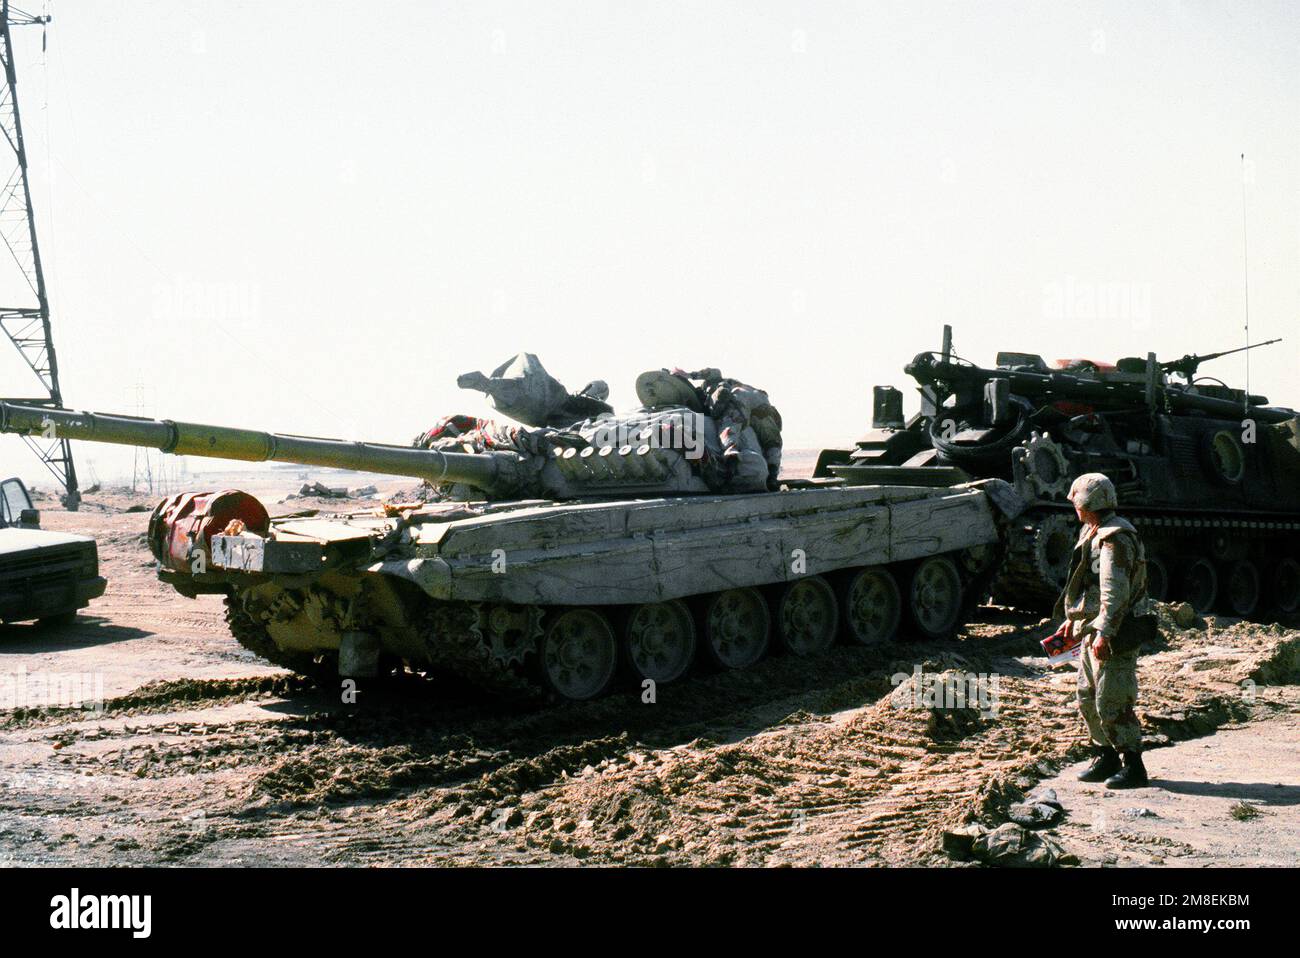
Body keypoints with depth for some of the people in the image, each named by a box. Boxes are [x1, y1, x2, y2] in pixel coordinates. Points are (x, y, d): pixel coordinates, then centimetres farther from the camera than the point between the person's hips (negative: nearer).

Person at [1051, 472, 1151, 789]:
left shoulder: (1115, 538, -18)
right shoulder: (1093, 533, 15)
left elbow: (1115, 592, -25)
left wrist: (1105, 633, -28)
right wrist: (1072, 619, 25)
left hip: (1112, 633, -10)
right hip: (1091, 630, 10)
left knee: (1112, 703, -8)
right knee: (1088, 698, 15)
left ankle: (1133, 767, -1)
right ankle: (1107, 757, 25)